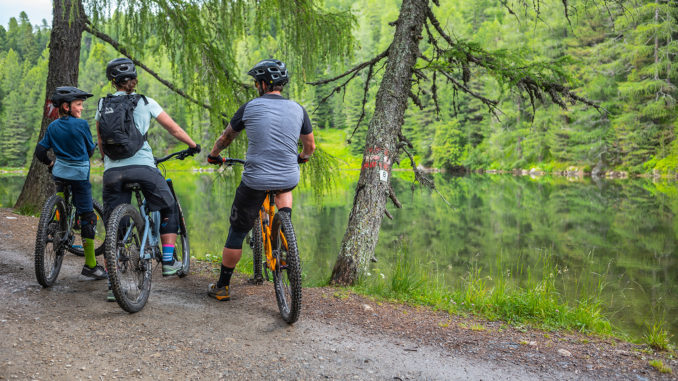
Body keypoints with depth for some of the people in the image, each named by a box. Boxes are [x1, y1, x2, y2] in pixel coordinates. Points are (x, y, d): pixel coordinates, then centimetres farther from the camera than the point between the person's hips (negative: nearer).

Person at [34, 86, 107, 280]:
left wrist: (50, 163, 24)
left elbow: (40, 151, 5)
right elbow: (90, 149, 1)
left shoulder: (52, 127, 4)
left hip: (59, 173, 6)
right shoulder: (81, 124, -10)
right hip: (80, 174, -5)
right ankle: (90, 265, 0)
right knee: (87, 218, -1)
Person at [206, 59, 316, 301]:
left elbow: (226, 138, 13)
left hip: (255, 181, -2)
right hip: (289, 179, 2)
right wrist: (302, 158, 38)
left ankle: (222, 287, 22)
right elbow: (310, 146, 15)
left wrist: (213, 156, 33)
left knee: (237, 232, 13)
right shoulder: (297, 109, 4)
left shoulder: (250, 108, -1)